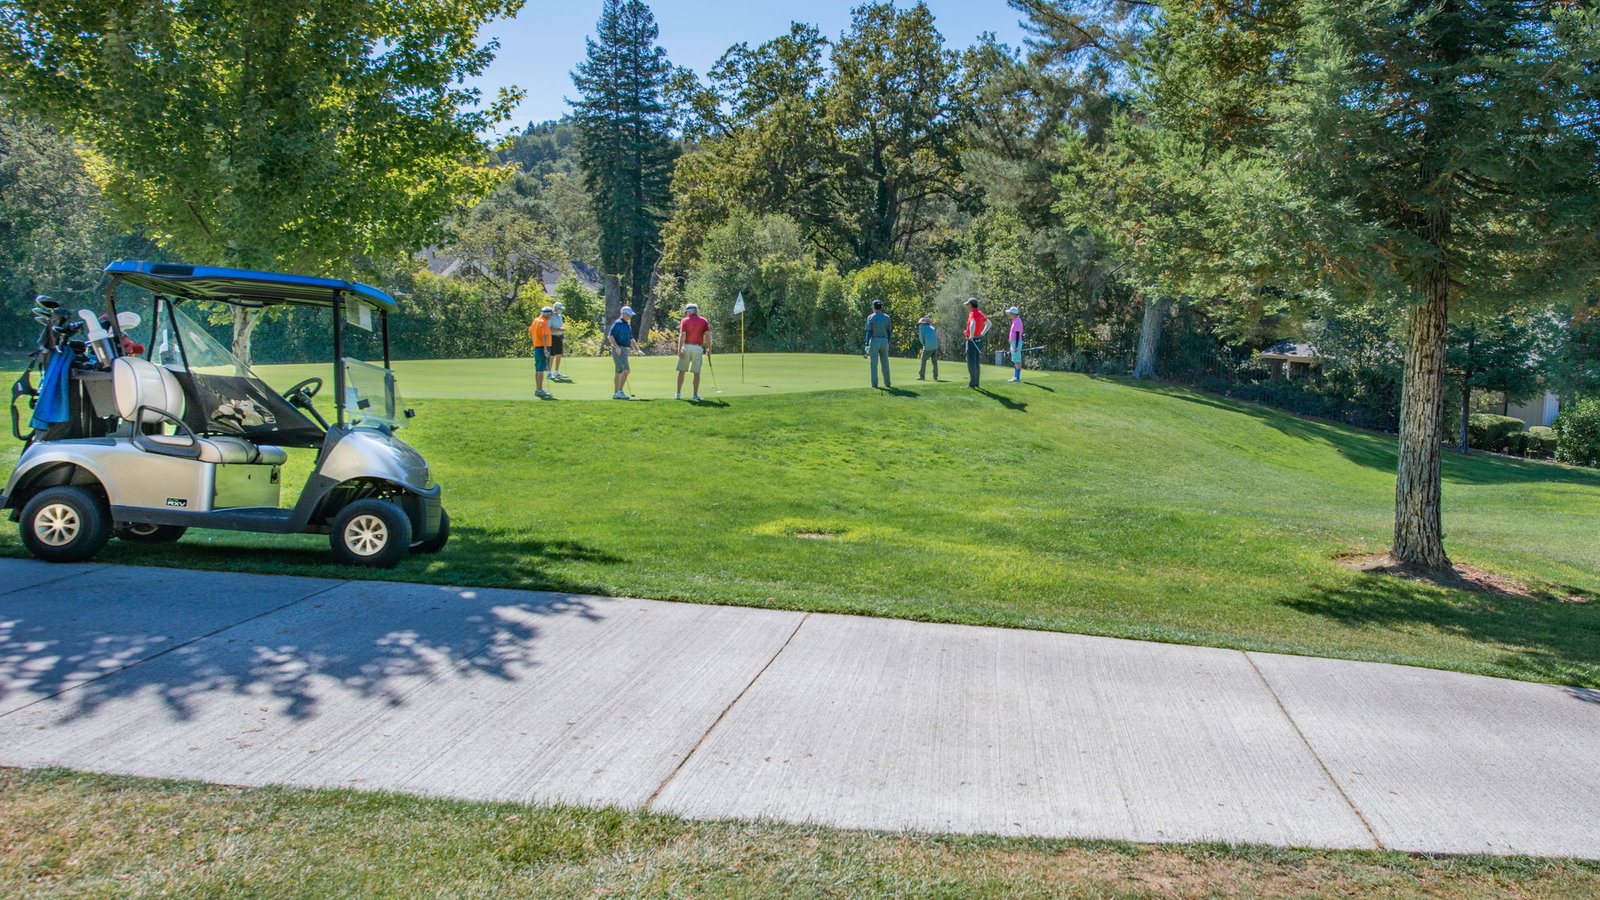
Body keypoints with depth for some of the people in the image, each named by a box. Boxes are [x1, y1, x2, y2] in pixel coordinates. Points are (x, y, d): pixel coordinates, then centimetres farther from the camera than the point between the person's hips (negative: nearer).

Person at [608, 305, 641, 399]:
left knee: (619, 372, 8)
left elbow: (631, 339, 24)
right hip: (618, 350, -9)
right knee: (625, 370, -18)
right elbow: (610, 336, -16)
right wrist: (617, 347, -28)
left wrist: (637, 350, 11)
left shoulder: (628, 325, 19)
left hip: (624, 350, 10)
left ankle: (616, 394, 9)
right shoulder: (617, 323, -10)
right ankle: (620, 392, -19)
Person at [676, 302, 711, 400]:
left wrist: (679, 349, -13)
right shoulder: (704, 321, 5)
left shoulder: (684, 321, -1)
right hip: (698, 348, 1)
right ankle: (695, 395, 0)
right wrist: (709, 349, 2)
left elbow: (682, 336, -10)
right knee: (696, 372, 2)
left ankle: (678, 394, 8)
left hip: (686, 347, -1)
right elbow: (708, 336, -2)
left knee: (681, 371, 7)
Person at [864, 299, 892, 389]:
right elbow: (888, 332, 6)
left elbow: (869, 332, -10)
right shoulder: (887, 317, 4)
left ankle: (874, 383, -4)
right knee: (885, 363, 10)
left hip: (874, 341, -3)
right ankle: (887, 383, 13)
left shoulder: (871, 317, -6)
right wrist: (888, 343, 13)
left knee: (874, 363, -1)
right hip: (884, 341, 3)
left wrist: (867, 344, -8)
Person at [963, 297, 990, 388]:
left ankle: (972, 383, -7)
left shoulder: (973, 314, -17)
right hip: (979, 340, 9)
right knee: (976, 363, 12)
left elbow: (972, 325, -39)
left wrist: (971, 336, -25)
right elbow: (988, 324, 26)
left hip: (972, 341, -9)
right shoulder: (980, 313, 12)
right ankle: (976, 382, 16)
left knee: (971, 363, -6)